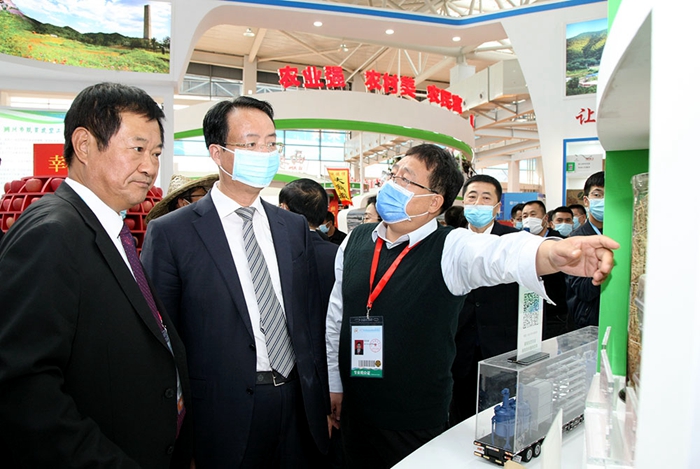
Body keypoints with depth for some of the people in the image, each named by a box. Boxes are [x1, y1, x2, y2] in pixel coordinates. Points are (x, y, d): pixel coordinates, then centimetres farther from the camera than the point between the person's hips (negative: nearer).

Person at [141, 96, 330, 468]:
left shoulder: (296, 228, 5)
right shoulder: (170, 233, -8)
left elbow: (311, 321, 8)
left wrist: (321, 403, 9)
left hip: (298, 409, 4)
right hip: (222, 420, -4)